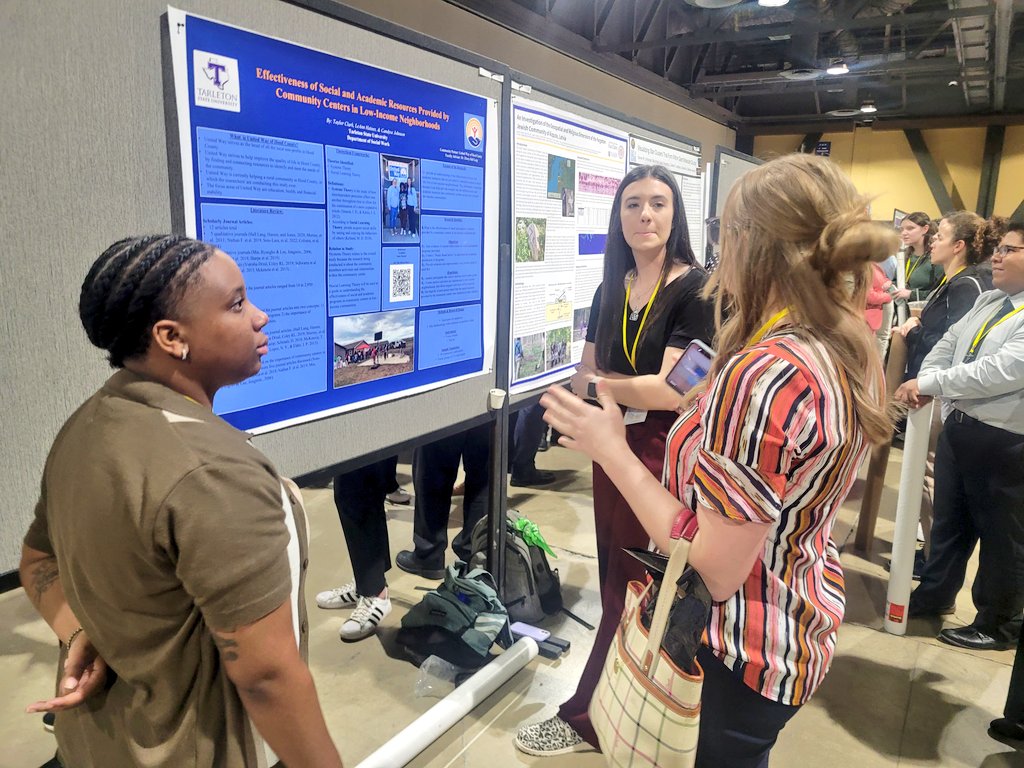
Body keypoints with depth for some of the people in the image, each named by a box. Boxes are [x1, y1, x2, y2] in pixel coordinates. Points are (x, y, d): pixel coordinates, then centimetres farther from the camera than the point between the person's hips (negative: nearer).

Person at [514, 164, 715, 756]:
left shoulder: (697, 288, -11)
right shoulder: (609, 291, 9)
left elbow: (672, 391, -19)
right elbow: (584, 378, 8)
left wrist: (602, 383, -6)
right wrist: (636, 391, -12)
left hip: (666, 456, -6)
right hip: (613, 452, 6)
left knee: (631, 589, 7)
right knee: (627, 584, 15)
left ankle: (586, 715, 23)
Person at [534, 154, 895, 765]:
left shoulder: (763, 374, -31)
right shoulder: (854, 353, -3)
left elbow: (715, 571, -28)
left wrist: (612, 450, -23)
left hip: (735, 650, -8)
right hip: (805, 621, 8)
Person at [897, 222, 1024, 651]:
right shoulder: (989, 301, 10)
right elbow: (950, 343, 13)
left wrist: (927, 383, -21)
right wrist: (924, 384, -6)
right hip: (959, 425, 8)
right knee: (949, 520, 21)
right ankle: (934, 596, 40)